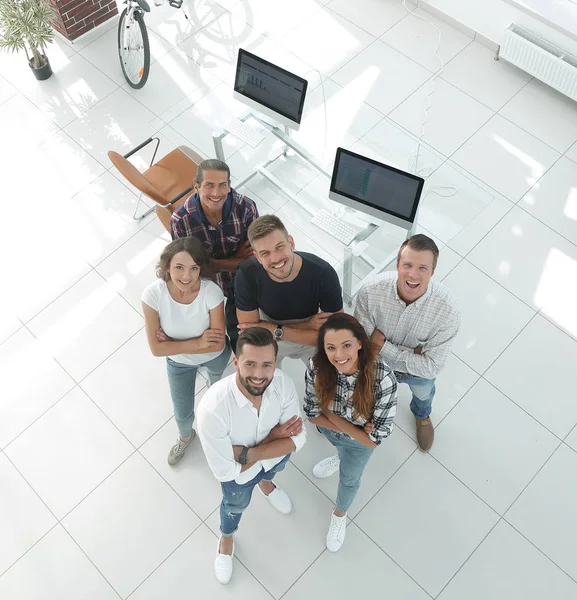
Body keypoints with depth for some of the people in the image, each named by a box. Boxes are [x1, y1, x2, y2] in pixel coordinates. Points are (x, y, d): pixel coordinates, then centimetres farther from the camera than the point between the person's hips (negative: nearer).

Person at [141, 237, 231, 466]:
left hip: (215, 357, -1)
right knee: (183, 414, 20)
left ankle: (214, 382, 73)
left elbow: (217, 344, -28)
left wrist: (172, 342, -30)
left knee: (217, 375, 34)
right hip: (179, 362, 1)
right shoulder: (153, 295, -34)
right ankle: (185, 436, 56)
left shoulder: (212, 292, -37)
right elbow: (157, 348, -27)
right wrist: (198, 342, -34)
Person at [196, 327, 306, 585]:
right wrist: (272, 438, -31)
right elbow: (225, 471, -34)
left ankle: (265, 483, 77)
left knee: (270, 472, 38)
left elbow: (296, 439, -24)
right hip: (239, 474, -2)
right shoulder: (213, 408, -45)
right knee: (236, 505, 30)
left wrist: (248, 454, -34)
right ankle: (226, 539, 66)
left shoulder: (283, 383, -35)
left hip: (275, 457, 3)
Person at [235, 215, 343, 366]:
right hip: (267, 341, 0)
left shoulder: (324, 274, -31)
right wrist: (307, 325, -30)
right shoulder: (247, 275, -31)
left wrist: (277, 331, -31)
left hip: (312, 340, 0)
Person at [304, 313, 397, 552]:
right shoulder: (316, 367, -35)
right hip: (329, 430, 1)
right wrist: (347, 428, -26)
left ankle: (340, 514, 62)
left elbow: (373, 440, -33)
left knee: (349, 478, 28)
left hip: (361, 442, -1)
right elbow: (312, 413, -18)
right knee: (340, 446, 37)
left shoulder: (383, 380, -44)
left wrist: (332, 415, -29)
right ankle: (342, 458, 76)